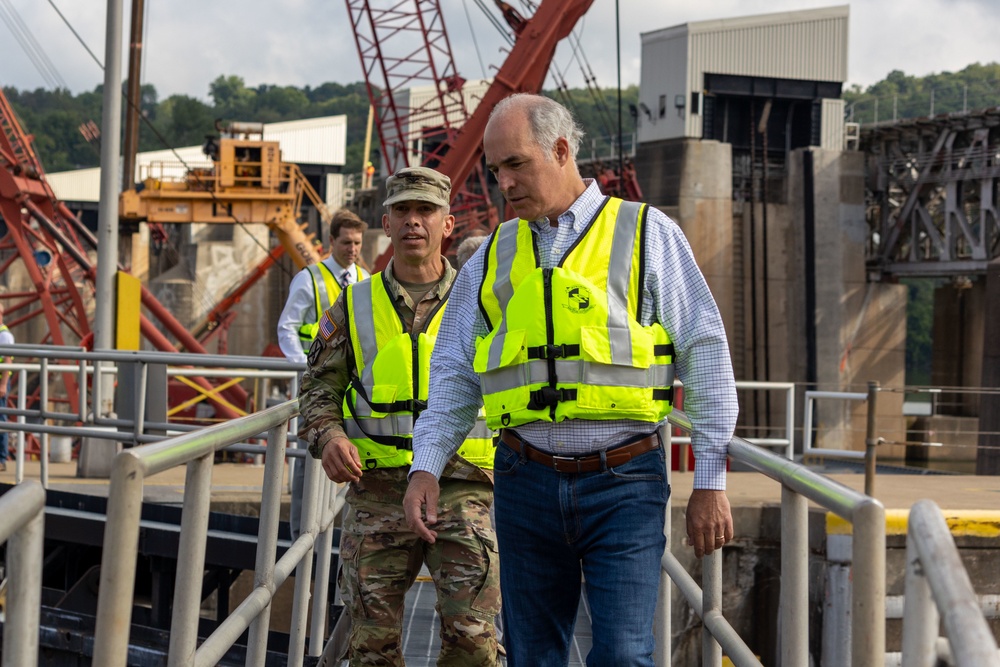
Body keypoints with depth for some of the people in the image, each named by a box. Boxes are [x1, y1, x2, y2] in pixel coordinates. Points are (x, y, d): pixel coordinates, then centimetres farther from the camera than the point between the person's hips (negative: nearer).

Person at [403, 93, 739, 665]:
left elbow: (706, 357, 2)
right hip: (528, 483, 4)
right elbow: (454, 375, 17)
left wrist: (711, 482, -3)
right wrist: (426, 467, 1)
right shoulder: (495, 257, 15)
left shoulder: (648, 235, 4)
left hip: (623, 486, -4)